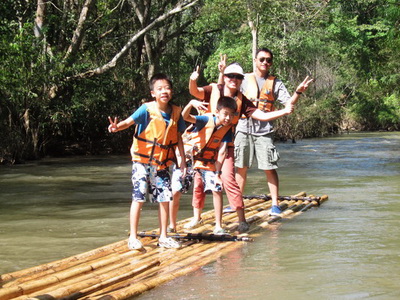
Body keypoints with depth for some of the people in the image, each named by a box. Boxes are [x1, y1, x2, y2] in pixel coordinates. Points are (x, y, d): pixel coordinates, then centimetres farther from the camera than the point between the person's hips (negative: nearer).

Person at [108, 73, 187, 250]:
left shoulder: (176, 112, 2)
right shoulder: (147, 109, -12)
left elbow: (178, 137, 11)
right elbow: (129, 121, -26)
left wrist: (183, 160, 10)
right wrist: (117, 127, -47)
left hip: (162, 163, 5)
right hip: (142, 161, -5)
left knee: (165, 198, 6)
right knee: (139, 197, -6)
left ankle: (163, 237, 18)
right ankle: (133, 237, 1)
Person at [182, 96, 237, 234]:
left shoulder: (227, 129, -11)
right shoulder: (206, 120, -20)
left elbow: (221, 152, -13)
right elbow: (185, 117, -35)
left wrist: (217, 173, -19)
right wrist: (191, 103, -55)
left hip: (208, 163, 1)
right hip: (189, 157, -1)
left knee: (217, 189, -11)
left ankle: (218, 226, 0)